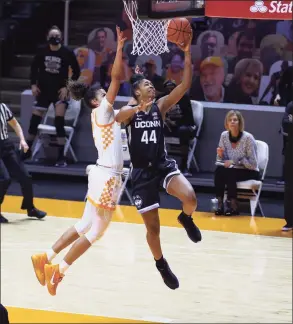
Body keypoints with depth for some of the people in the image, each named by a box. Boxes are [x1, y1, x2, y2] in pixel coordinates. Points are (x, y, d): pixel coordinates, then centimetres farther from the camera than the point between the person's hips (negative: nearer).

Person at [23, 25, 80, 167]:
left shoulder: (67, 53, -11)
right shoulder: (42, 52, -5)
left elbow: (76, 72, -3)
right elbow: (34, 67, 9)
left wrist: (67, 87, -11)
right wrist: (33, 84, 0)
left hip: (60, 91, -3)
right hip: (44, 90, 3)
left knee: (59, 121, -14)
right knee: (34, 120, 5)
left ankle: (61, 157, -10)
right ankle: (27, 150, 23)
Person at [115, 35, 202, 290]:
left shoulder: (161, 106, 3)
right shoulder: (129, 110, -2)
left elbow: (185, 85, -8)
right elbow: (118, 117, -26)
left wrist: (187, 54, -18)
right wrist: (138, 108, -45)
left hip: (164, 165, 1)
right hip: (141, 172, -1)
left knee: (190, 199, -28)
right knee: (153, 228, 3)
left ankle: (186, 219, 9)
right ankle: (162, 266, 28)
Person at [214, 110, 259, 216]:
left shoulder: (248, 138, -18)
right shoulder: (224, 136, -3)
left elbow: (253, 164, -17)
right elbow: (221, 161, 4)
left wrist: (234, 161, -26)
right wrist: (220, 155, -18)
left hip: (250, 173, -4)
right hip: (233, 170, 4)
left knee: (229, 174, -31)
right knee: (219, 170, -26)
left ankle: (233, 206, -20)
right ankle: (220, 203, -22)